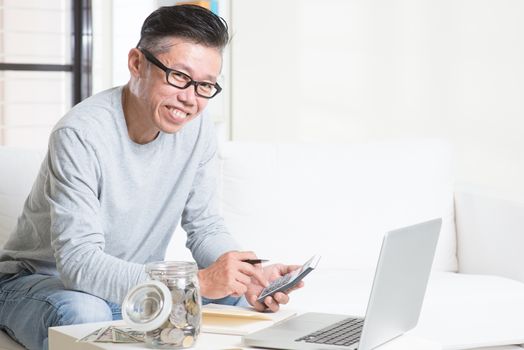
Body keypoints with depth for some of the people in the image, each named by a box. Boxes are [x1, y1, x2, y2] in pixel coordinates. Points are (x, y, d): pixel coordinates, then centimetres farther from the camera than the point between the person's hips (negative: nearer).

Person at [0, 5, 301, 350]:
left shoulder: (197, 128, -8)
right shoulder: (80, 135, -27)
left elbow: (206, 227, -2)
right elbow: (78, 262, -34)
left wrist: (248, 277, -25)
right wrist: (197, 282, -42)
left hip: (133, 284, 4)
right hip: (38, 280, -4)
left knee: (231, 296, -19)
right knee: (83, 314, -37)